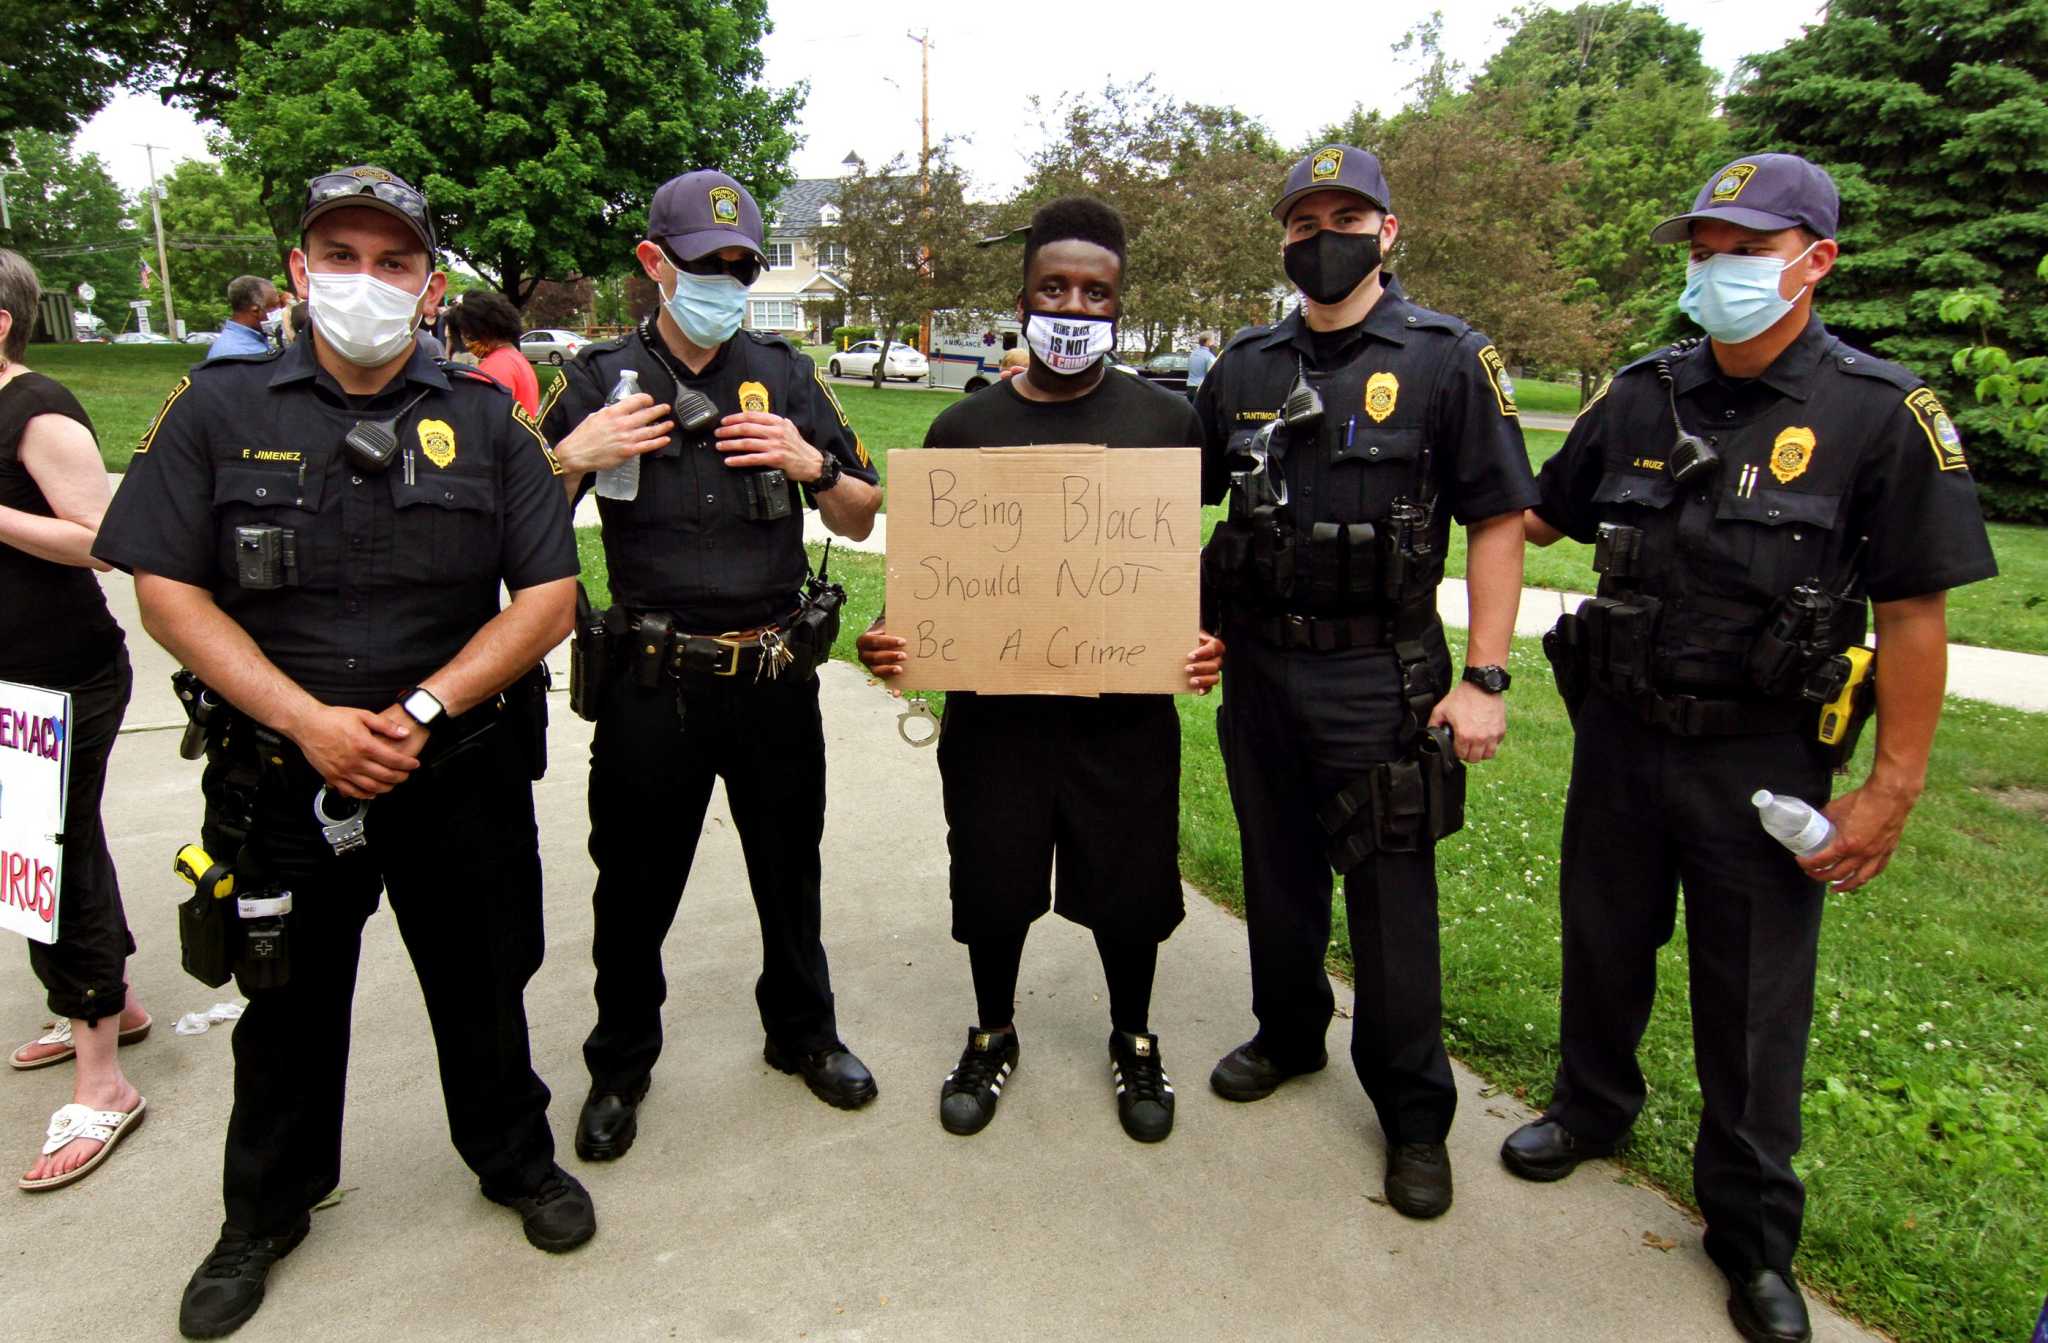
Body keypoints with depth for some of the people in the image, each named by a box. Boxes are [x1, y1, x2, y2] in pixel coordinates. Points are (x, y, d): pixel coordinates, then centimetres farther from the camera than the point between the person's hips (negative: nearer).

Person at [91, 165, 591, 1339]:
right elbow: (168, 589, -4)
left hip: (464, 771, 0)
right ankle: (268, 1209, 40)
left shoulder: (487, 418, 0)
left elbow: (549, 596, -4)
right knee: (287, 1003, 17)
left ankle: (516, 1159, 40)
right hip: (282, 771, 1)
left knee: (482, 987, 14)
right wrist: (309, 721, -15)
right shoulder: (221, 408, -1)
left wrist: (425, 710, -15)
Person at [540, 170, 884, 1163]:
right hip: (651, 683, -1)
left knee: (789, 870, 17)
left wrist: (814, 464, -12)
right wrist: (573, 457, -17)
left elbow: (863, 520, 7)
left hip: (775, 678, 2)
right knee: (634, 889, 12)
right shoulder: (600, 379, 0)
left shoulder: (784, 375, 4)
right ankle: (620, 1065, 34)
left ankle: (802, 1032, 39)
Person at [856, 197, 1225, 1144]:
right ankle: (992, 1036, 41)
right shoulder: (963, 428, 3)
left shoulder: (1166, 421, 2)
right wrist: (891, 638, -12)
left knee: (1128, 894, 11)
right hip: (993, 706, 1)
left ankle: (1133, 1040, 40)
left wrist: (1208, 638, -12)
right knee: (991, 891, 12)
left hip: (1126, 710, 0)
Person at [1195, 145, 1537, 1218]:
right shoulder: (1244, 365, 8)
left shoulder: (1447, 359, -4)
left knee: (1392, 895, 3)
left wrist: (1484, 678, -11)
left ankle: (1413, 1114, 20)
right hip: (1259, 664, 5)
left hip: (1379, 674, -4)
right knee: (1276, 870, 17)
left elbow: (1498, 521, -6)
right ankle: (1288, 1035, 40)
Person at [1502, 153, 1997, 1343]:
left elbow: (1913, 614, -10)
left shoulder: (1883, 415, -10)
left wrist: (1893, 790, -12)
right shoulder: (1643, 397, 1)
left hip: (1761, 760, -3)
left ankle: (1754, 1233, 29)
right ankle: (1593, 1110, 46)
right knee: (1603, 945, 19)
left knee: (1755, 1002, 9)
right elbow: (1534, 516, 13)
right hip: (1621, 735, 4)